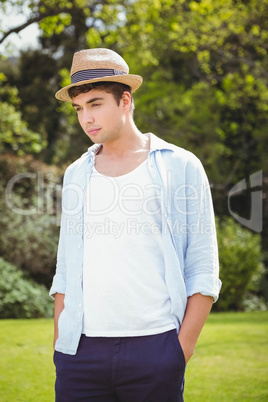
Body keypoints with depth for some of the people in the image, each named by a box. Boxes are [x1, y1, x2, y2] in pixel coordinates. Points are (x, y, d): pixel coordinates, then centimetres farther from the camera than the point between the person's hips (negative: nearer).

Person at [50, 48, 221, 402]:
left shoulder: (180, 167, 4)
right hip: (82, 351, 3)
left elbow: (203, 269, 1)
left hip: (153, 346, -3)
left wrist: (183, 348, -5)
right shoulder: (77, 174, 15)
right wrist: (59, 345, 9)